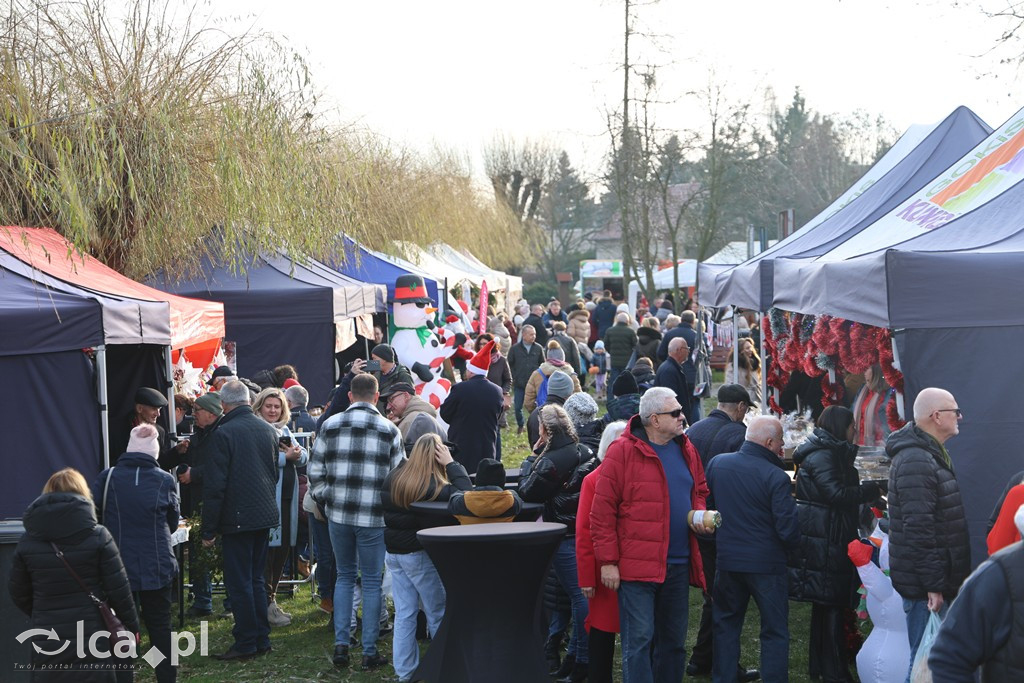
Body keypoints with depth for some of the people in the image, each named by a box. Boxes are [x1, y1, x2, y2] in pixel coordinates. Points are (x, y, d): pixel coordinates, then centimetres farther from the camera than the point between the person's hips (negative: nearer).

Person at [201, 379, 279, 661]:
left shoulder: (223, 434, -14)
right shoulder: (268, 430, 6)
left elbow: (214, 486, -15)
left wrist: (209, 530, -9)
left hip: (237, 519, -7)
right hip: (265, 516, 7)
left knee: (239, 583, 1)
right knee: (256, 579, 15)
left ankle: (246, 643, 4)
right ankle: (262, 639, 20)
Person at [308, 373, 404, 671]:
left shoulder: (330, 425, 3)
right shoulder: (389, 430, -2)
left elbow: (315, 470, 5)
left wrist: (322, 499, 17)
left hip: (338, 514, 2)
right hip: (373, 516, -2)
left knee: (344, 576, 16)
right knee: (372, 581, 6)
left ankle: (341, 645, 14)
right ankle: (369, 651, 9)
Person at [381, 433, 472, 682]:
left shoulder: (393, 477, 0)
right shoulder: (434, 486, -19)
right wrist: (451, 464, -16)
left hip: (393, 552, 6)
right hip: (419, 555, -6)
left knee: (404, 613, 9)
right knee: (438, 614, 7)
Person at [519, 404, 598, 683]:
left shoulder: (550, 461, -15)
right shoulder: (585, 453, 9)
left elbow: (528, 492, -8)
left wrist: (534, 458, 2)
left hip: (565, 535, -8)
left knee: (578, 594, -6)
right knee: (581, 591, 14)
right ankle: (575, 652, 24)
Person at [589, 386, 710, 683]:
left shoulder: (686, 450, 10)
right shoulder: (622, 452, -11)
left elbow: (698, 491, 27)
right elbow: (602, 511, -10)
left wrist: (699, 514, 3)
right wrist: (607, 561, -12)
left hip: (678, 565, 7)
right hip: (637, 565, -7)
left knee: (673, 641, 14)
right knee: (639, 639, -5)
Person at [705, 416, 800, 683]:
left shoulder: (716, 463, -3)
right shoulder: (775, 477, -18)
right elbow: (788, 529, -17)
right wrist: (792, 545, 5)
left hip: (726, 558, 4)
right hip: (766, 563, -4)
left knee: (726, 623, 19)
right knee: (774, 631, 8)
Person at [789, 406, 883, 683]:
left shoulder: (831, 453, 18)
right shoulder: (822, 456, -15)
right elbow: (837, 494, -22)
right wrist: (871, 490, -12)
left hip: (827, 541, 11)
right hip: (825, 542, -11)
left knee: (827, 605, 15)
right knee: (832, 605, -7)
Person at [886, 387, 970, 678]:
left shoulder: (931, 455, 15)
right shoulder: (916, 461, -19)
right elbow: (919, 529, -23)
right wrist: (933, 585, -22)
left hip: (937, 580, 10)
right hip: (925, 584, -10)